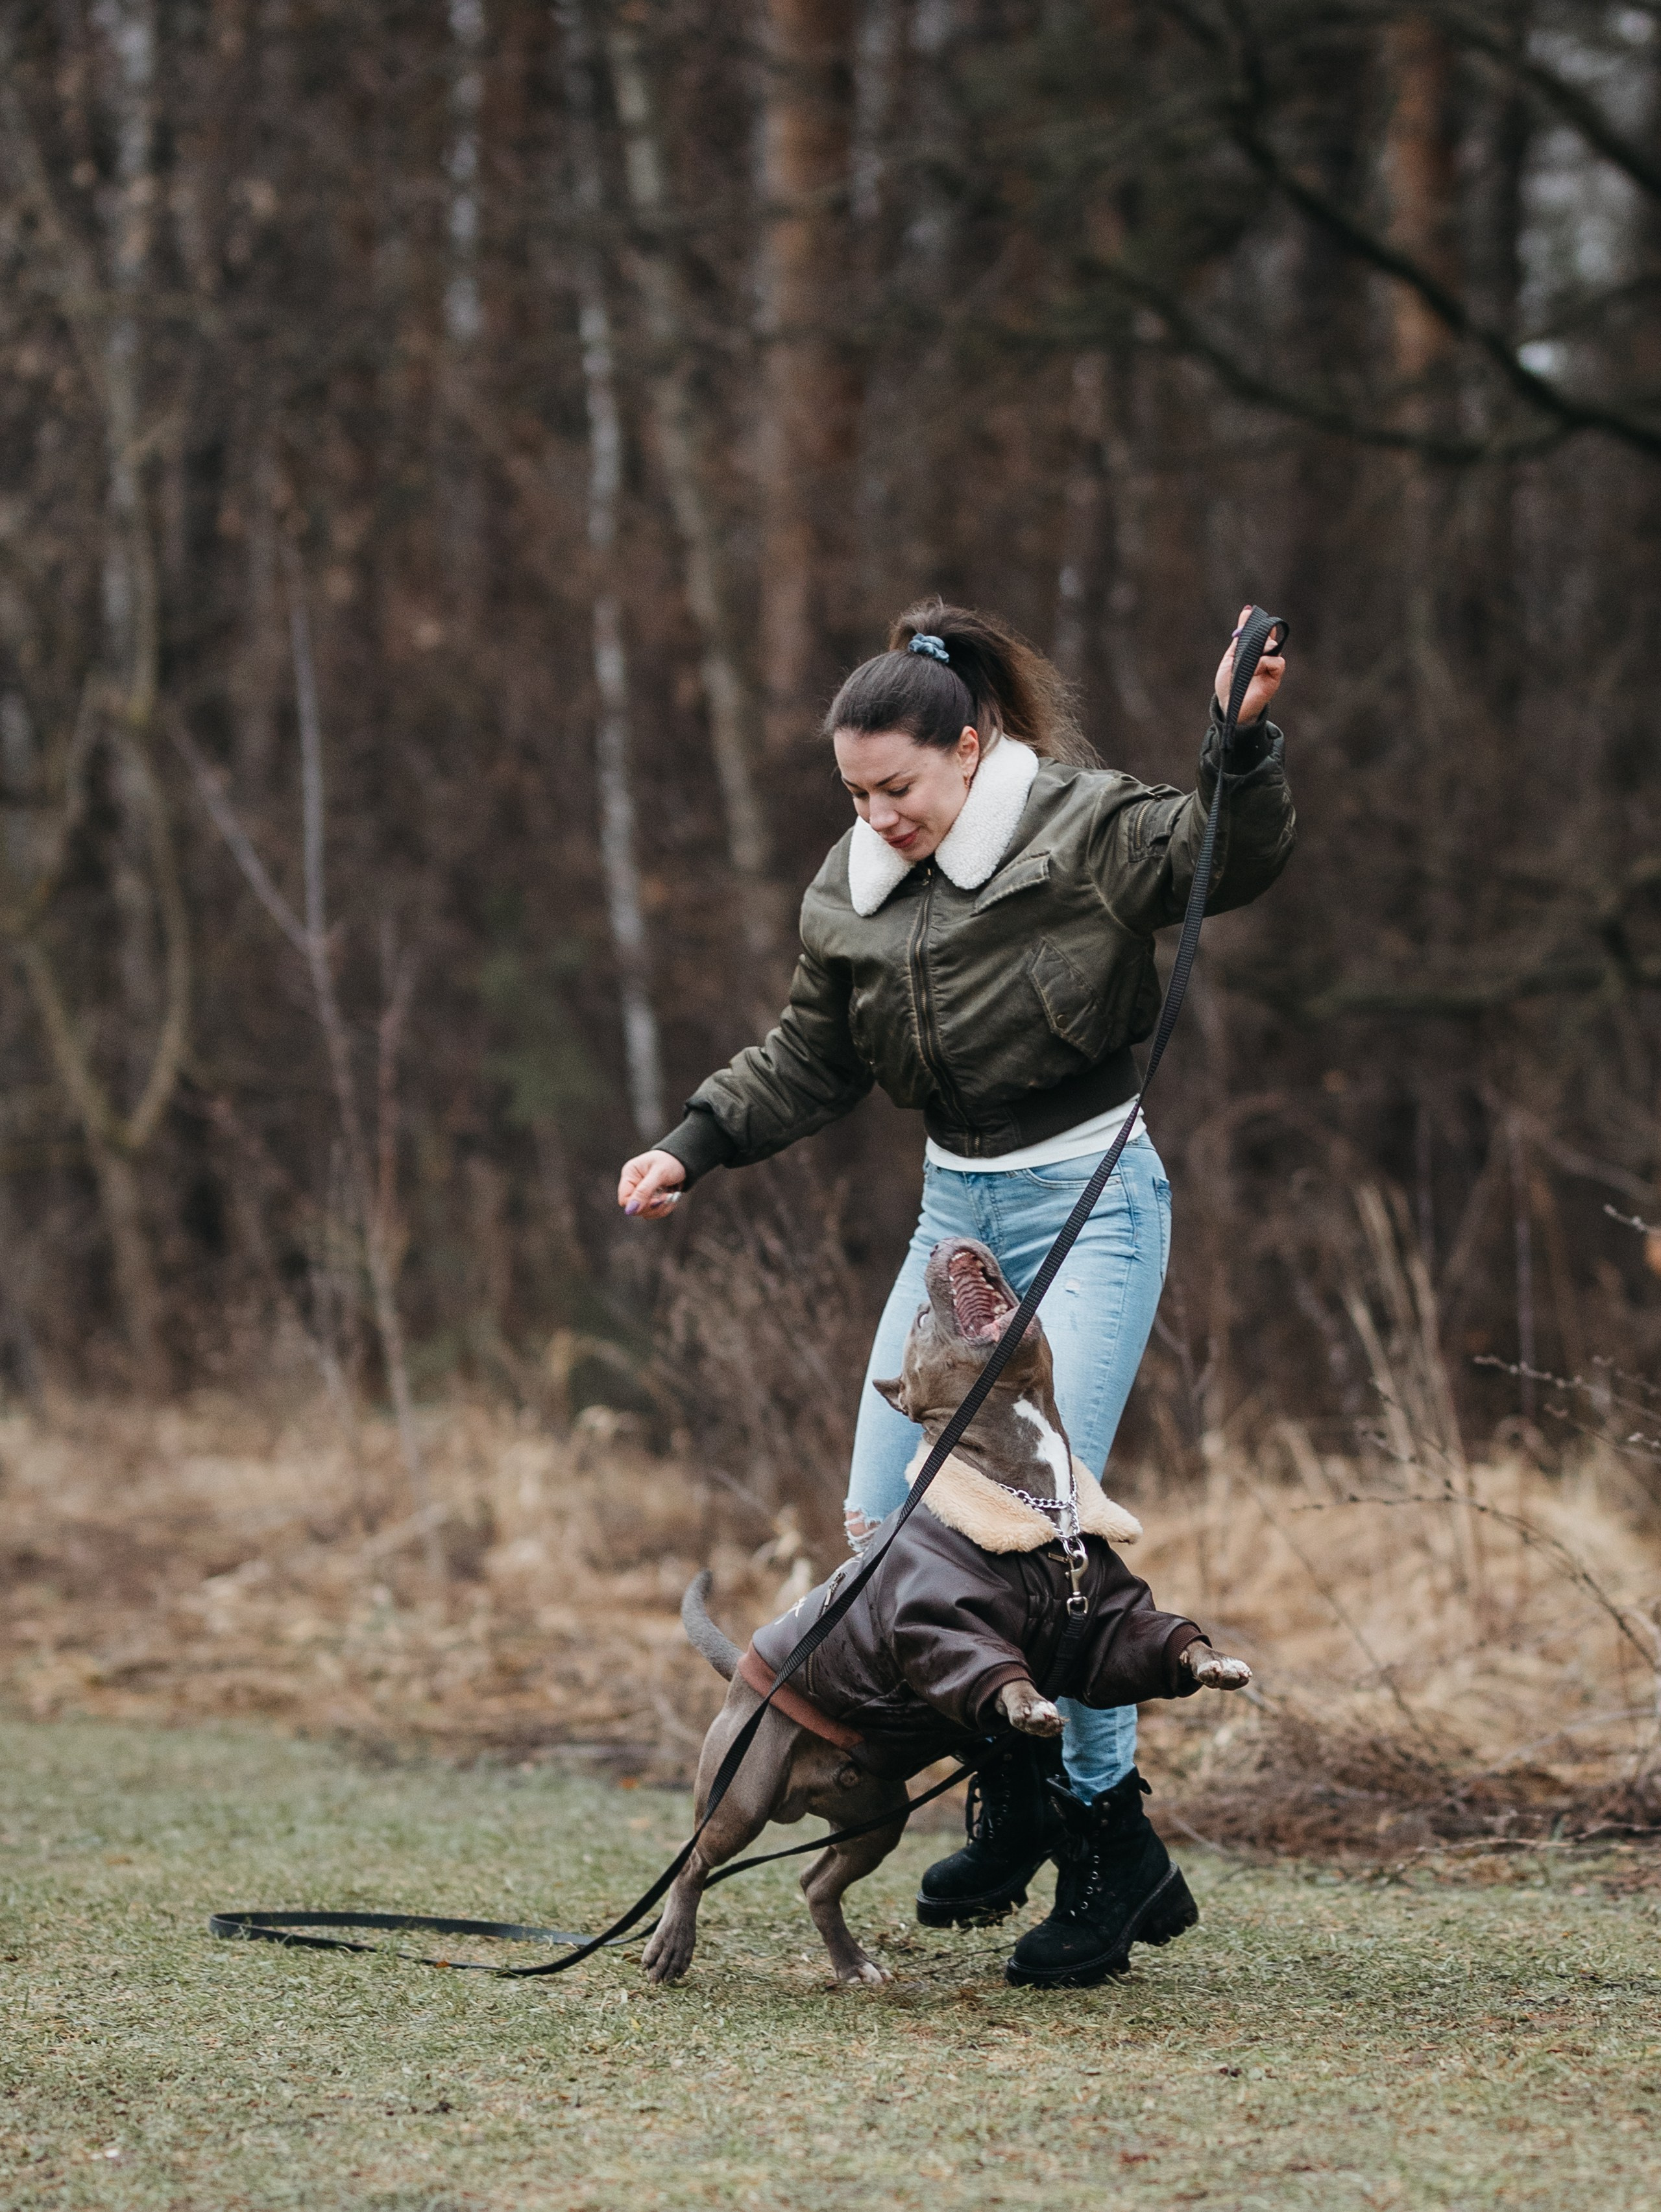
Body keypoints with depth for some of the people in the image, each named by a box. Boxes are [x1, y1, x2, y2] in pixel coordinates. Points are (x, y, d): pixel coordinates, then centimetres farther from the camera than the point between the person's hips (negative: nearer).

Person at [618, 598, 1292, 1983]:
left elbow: (1233, 861, -25)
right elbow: (810, 1063, 16)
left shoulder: (1086, 830, -11)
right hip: (957, 1209, 7)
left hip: (1092, 1205, -7)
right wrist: (692, 1148, 5)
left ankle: (1112, 1829, -3)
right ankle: (1011, 1799, 18)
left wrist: (1245, 744, -42)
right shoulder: (855, 892, 7)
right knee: (884, 1524, 2)